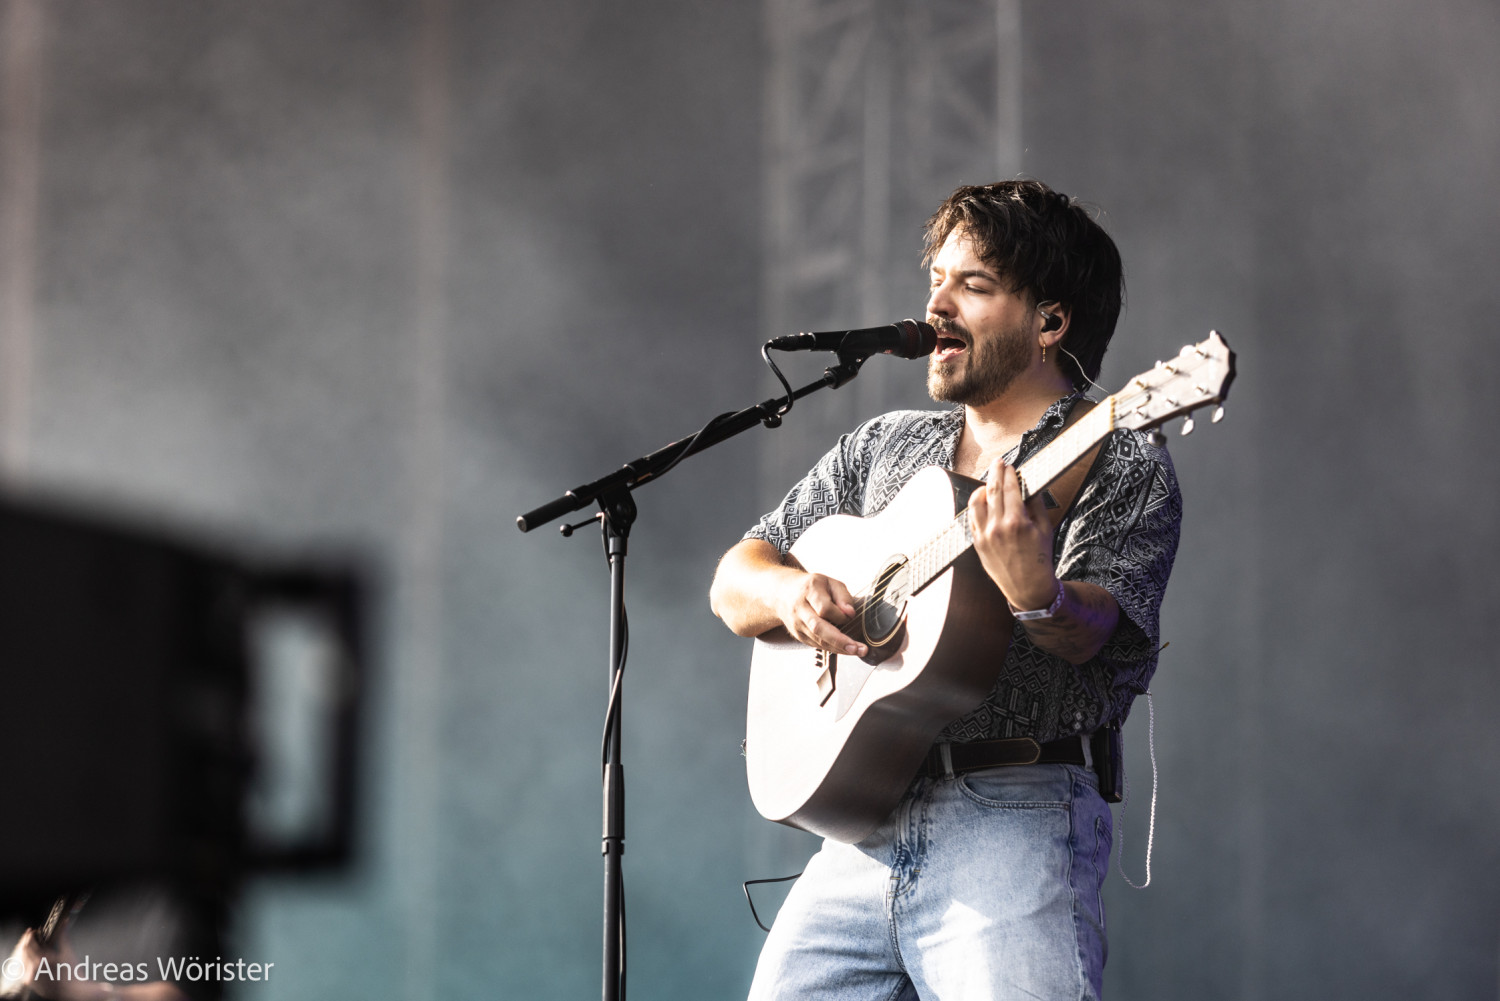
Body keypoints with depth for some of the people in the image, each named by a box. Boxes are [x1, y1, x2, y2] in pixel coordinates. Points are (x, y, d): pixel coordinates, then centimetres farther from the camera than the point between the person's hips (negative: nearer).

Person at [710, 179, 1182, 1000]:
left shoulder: (1118, 466, 2)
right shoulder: (884, 449, 20)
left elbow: (1091, 630, -15)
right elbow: (734, 579, 21)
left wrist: (1036, 595, -38)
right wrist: (787, 592, -3)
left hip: (1011, 820, -5)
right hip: (861, 824, 5)